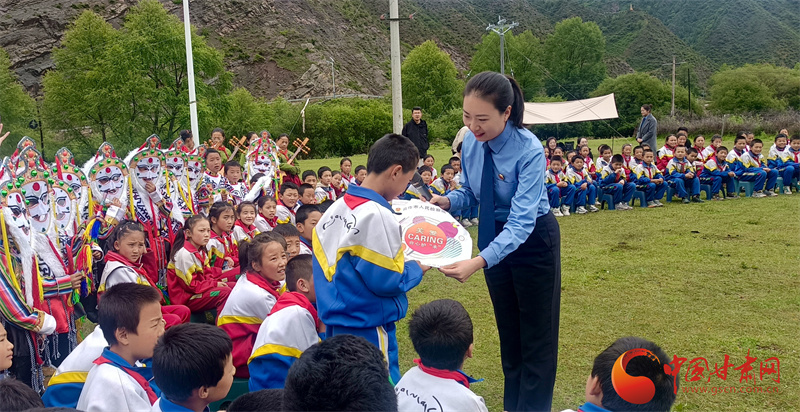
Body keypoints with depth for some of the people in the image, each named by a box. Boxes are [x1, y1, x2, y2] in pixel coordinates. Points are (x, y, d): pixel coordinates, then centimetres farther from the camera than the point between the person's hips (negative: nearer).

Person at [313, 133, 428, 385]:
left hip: (335, 325, 9)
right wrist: (417, 268, -2)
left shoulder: (336, 208, 6)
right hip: (367, 330, -9)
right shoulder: (376, 215, -20)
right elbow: (387, 281, -20)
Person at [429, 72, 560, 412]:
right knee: (507, 329, 20)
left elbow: (521, 221, -36)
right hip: (494, 235, 6)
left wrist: (479, 262, -48)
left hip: (532, 239, -6)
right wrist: (448, 200, -19)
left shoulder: (529, 150, -30)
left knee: (537, 332, 7)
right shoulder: (470, 142, -12)